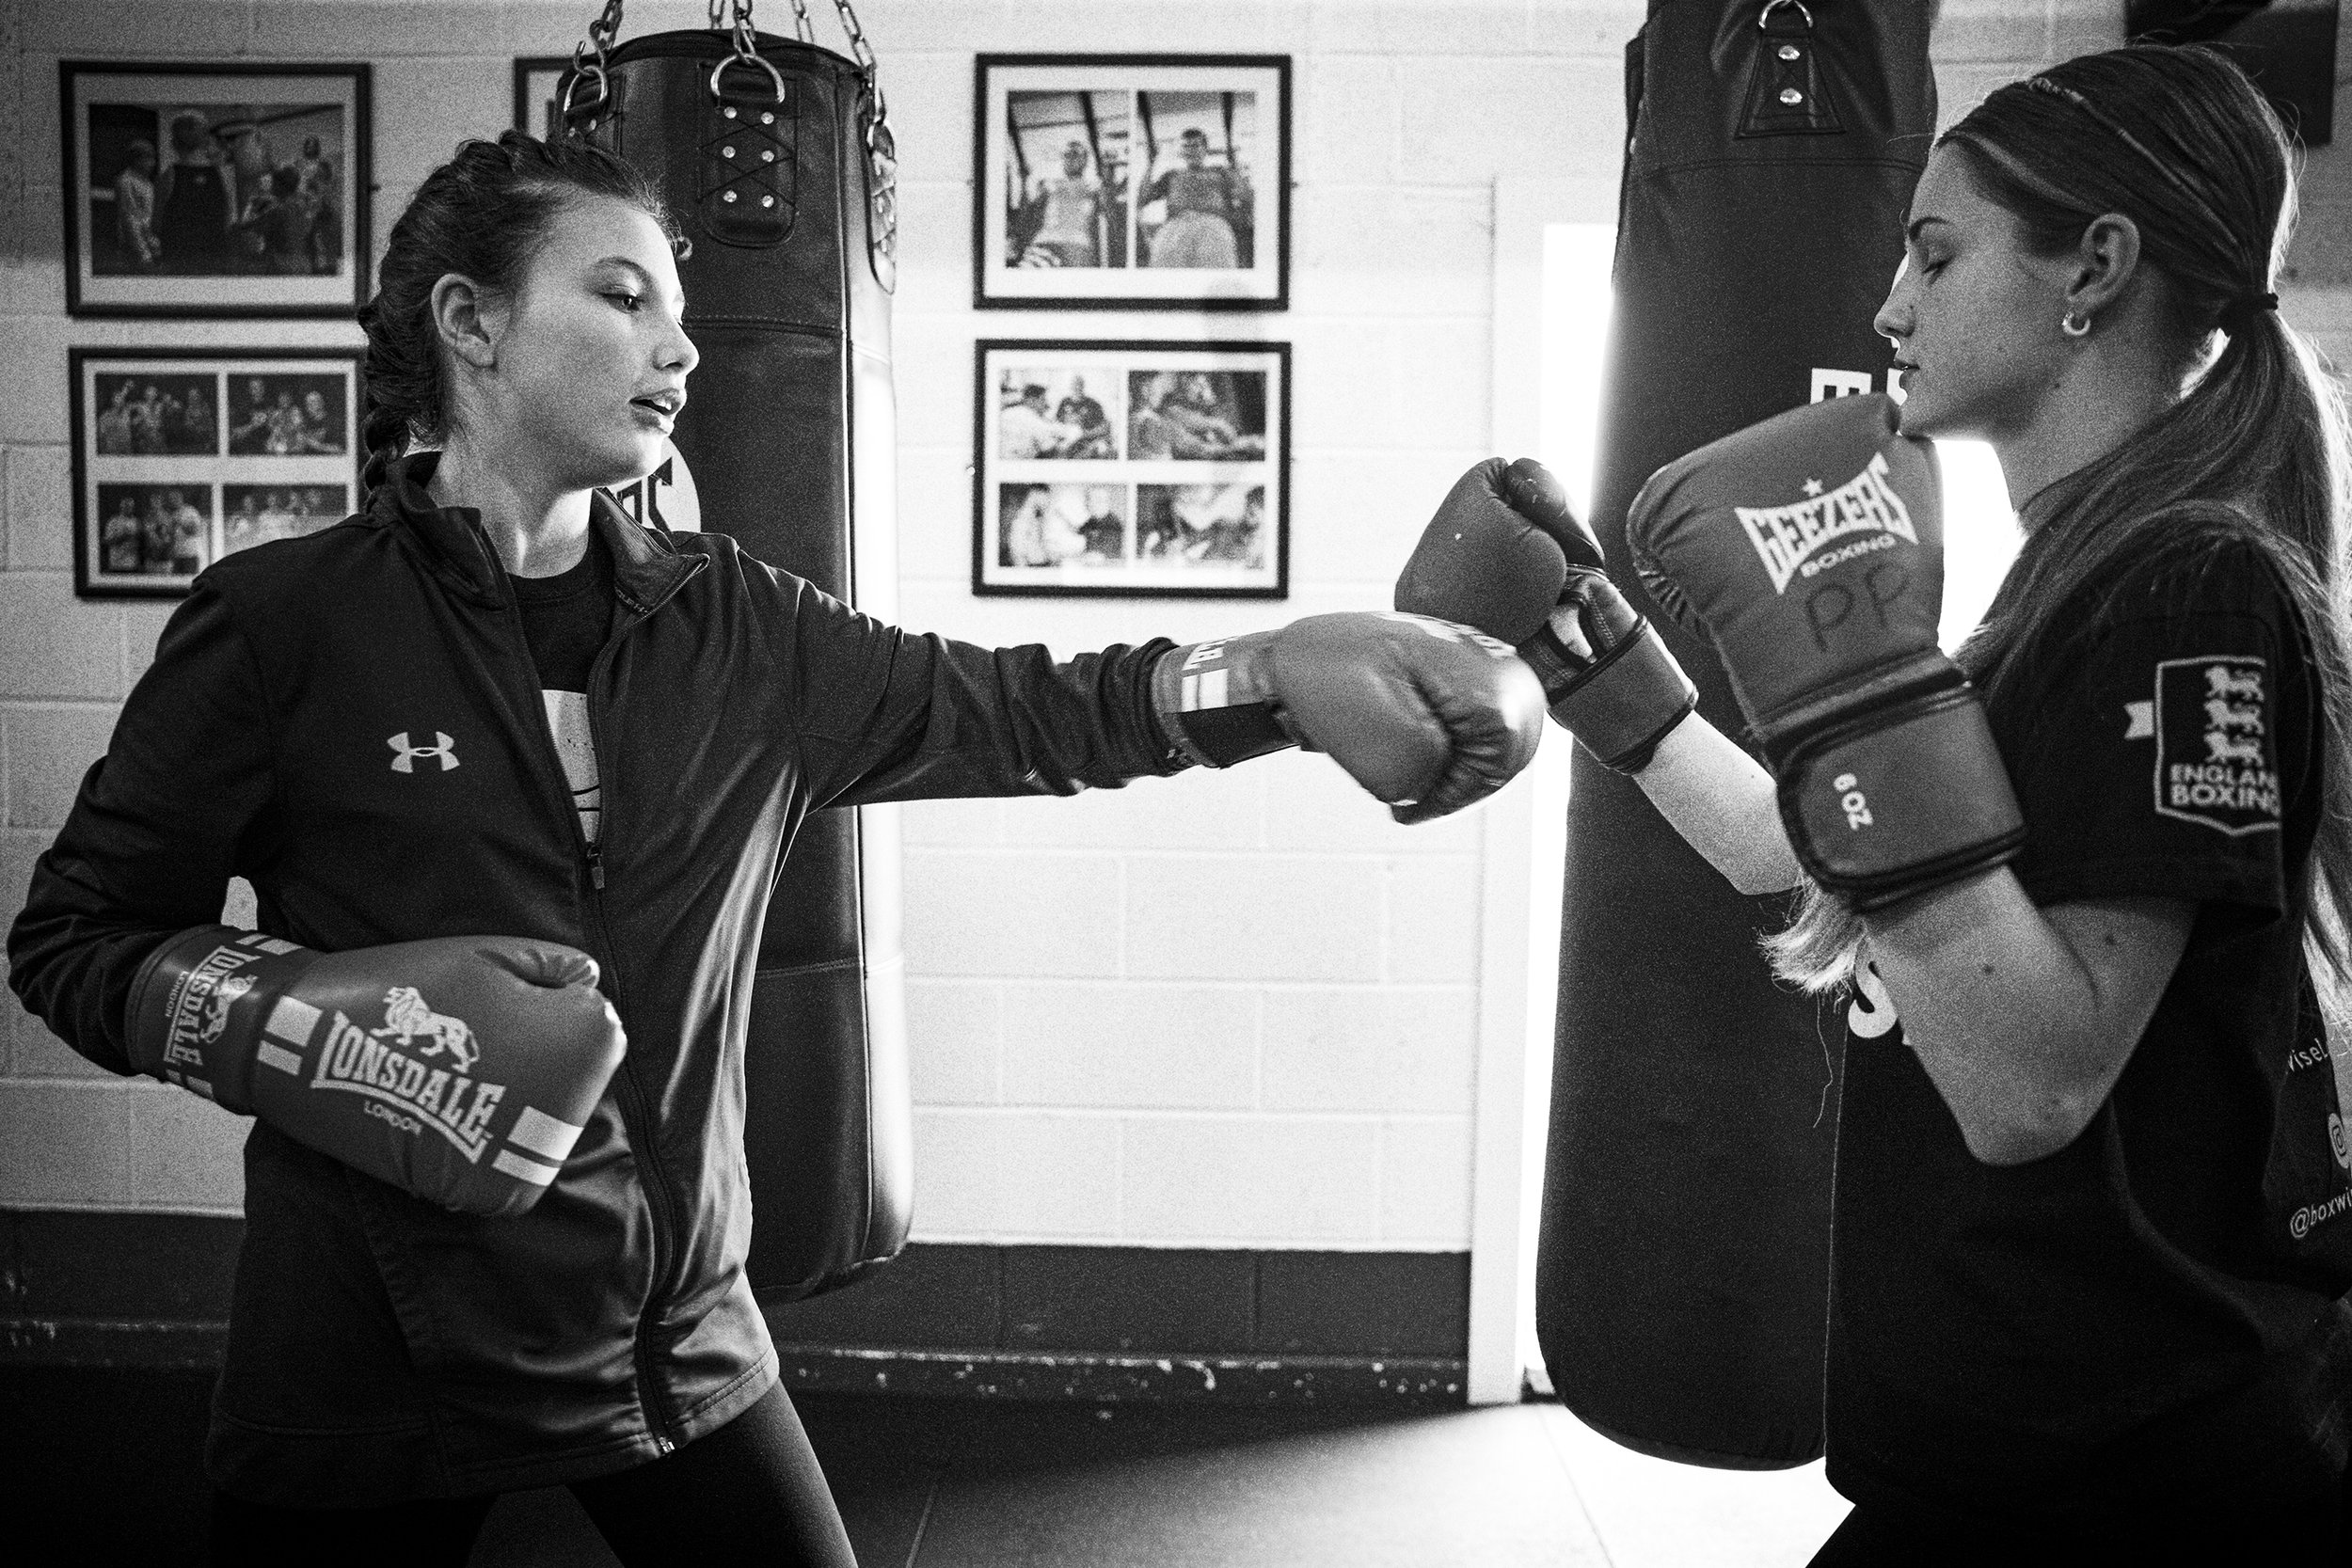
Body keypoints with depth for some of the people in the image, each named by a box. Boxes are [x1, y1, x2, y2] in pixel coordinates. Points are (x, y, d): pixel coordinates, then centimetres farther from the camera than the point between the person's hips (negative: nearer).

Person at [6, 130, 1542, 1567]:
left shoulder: (734, 631, 1)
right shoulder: (281, 623, -9)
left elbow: (1016, 710, -2)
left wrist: (1287, 666, -15)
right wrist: (321, 1021, -20)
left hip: (682, 1342, 4)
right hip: (373, 1363, -3)